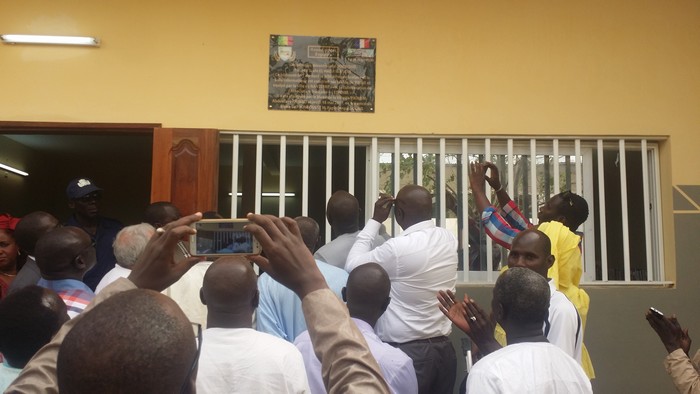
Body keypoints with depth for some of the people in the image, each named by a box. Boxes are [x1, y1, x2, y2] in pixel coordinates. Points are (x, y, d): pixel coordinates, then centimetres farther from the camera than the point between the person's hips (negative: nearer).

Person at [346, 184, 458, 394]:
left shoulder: (398, 248, -20)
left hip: (407, 352, -6)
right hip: (444, 348, 7)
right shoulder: (448, 239, 0)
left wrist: (375, 220, -2)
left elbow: (352, 267, -6)